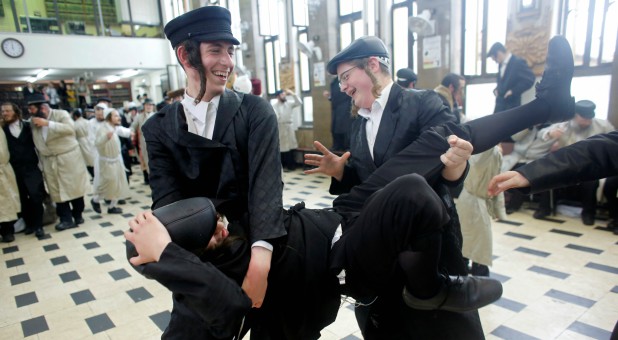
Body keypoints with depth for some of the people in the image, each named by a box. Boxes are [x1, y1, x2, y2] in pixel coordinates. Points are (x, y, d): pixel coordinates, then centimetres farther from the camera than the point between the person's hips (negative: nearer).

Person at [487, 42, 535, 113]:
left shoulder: (518, 62, -15)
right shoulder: (501, 63, 10)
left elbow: (529, 80, -22)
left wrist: (513, 91, -21)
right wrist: (497, 89, 5)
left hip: (511, 104, -7)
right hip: (500, 103, 7)